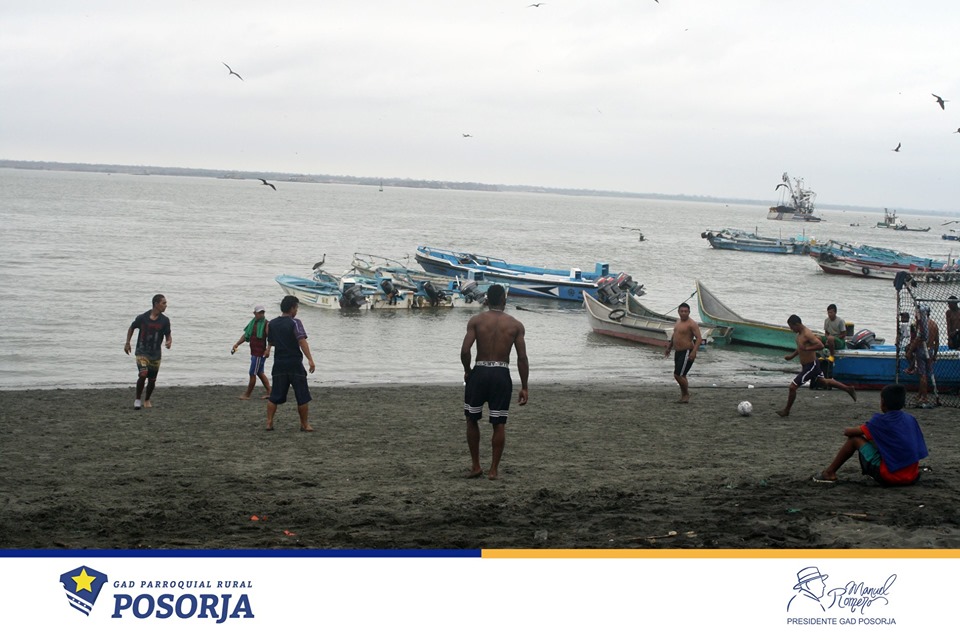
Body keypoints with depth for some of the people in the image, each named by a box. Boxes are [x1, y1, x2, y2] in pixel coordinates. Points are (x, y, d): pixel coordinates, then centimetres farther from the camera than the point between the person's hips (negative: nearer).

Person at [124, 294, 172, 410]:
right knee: (143, 374, -21)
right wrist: (127, 343, 7)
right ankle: (138, 399, -3)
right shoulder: (142, 318, -9)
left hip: (156, 354, 3)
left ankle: (147, 400, 33)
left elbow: (168, 335, 3)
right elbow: (132, 328, 9)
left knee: (152, 379, 8)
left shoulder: (165, 320, -4)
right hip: (142, 352, -3)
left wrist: (169, 342, -20)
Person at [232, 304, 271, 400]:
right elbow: (246, 335, 18)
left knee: (252, 374, -2)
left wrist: (268, 350, -34)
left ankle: (247, 394, 7)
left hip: (260, 353, -9)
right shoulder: (253, 323, 12)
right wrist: (237, 344, 7)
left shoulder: (266, 324, -12)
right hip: (254, 352, 9)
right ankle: (269, 392, 21)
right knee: (260, 373, 15)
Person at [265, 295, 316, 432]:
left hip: (279, 363, 5)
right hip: (294, 363, -5)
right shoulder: (295, 323, -10)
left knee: (275, 395, 10)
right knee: (302, 396, 3)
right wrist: (310, 360, -27)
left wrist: (268, 349, 48)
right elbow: (302, 341, -21)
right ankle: (305, 424, 6)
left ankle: (269, 422, 5)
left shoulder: (271, 324, 9)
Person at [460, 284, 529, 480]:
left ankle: (475, 466, 17)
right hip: (501, 375, 0)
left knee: (472, 419, 15)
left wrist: (467, 371, 7)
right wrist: (524, 387, 3)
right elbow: (522, 358, -2)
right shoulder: (516, 325, 2)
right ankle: (494, 469, 10)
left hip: (480, 372, 0)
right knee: (499, 424, 8)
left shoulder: (476, 320, -1)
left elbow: (464, 351, -11)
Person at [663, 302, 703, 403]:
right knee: (681, 375, 13)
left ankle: (686, 394, 6)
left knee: (678, 375, -12)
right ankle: (683, 396, 22)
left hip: (687, 352, -9)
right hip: (678, 352, 9)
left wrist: (694, 351, -29)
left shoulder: (692, 324, -14)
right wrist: (668, 348, 29)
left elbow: (699, 338, -20)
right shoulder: (677, 323, 14)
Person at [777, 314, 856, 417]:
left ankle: (786, 410, 6)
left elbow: (820, 345, -35)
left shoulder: (807, 334, -25)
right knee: (823, 381, 27)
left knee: (793, 387, -7)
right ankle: (849, 389, 38)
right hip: (812, 364, 10)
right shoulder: (800, 334, 5)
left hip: (810, 366, -10)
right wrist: (792, 356, 13)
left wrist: (807, 348, -34)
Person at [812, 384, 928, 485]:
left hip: (889, 477, -6)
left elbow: (850, 432, 1)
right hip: (912, 477, 6)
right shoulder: (911, 419, 8)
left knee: (855, 438, 8)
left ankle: (830, 473, 17)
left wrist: (847, 431, 27)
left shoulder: (881, 420, -7)